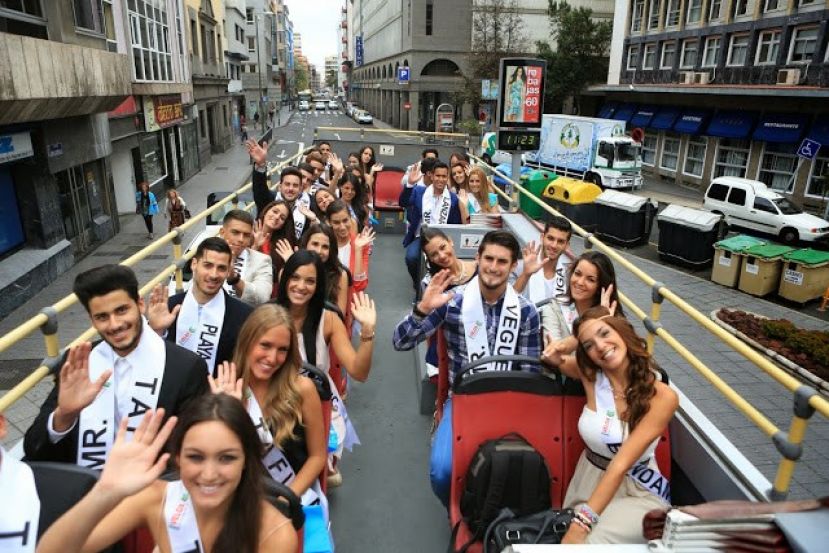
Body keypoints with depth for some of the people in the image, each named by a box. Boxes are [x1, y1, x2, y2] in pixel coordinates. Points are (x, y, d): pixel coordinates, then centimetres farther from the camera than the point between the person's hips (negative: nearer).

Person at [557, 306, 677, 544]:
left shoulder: (662, 397, -17)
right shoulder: (591, 377, -9)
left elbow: (621, 464, -24)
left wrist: (583, 522, -29)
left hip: (640, 492, -3)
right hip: (588, 480, 4)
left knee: (593, 541, -29)